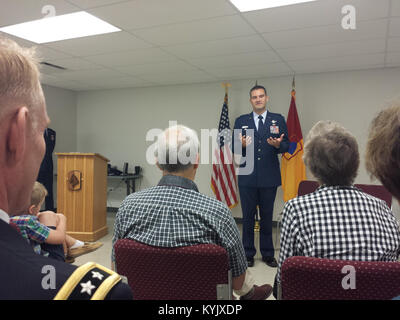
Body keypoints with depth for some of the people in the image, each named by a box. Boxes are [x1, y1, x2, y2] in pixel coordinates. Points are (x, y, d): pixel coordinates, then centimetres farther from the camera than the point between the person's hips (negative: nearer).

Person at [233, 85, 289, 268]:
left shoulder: (278, 120, 6)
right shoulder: (241, 121, 7)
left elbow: (286, 145, 2)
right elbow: (234, 148, 3)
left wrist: (278, 144, -20)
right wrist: (242, 145, -19)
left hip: (269, 177, 0)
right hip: (247, 177, 0)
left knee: (267, 217, 10)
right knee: (248, 217, 7)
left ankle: (268, 254, 22)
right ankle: (248, 254, 19)